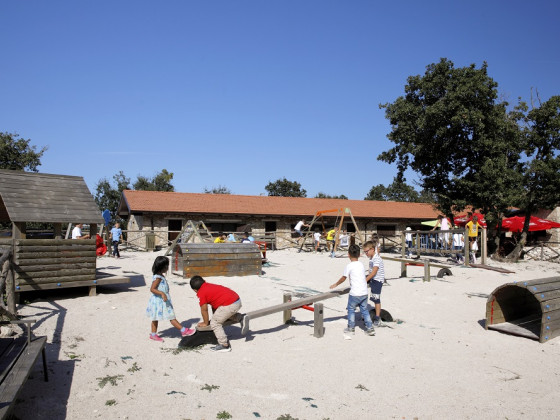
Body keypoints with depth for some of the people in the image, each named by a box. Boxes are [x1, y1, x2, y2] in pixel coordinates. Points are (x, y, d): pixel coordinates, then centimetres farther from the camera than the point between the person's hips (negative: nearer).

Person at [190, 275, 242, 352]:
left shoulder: (201, 293, -3)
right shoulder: (210, 286, 21)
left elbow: (204, 310, 3)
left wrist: (206, 323, 19)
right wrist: (215, 317, 36)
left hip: (229, 305, -10)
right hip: (238, 301, 10)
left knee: (215, 323, 2)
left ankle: (224, 345, 2)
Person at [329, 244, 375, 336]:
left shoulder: (349, 266, -10)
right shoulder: (361, 264, 9)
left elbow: (343, 278, 0)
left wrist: (335, 284, 17)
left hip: (355, 294, -5)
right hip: (364, 292, 6)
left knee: (351, 309, 13)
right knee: (364, 310, 16)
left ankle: (351, 328, 20)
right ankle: (370, 328, 15)